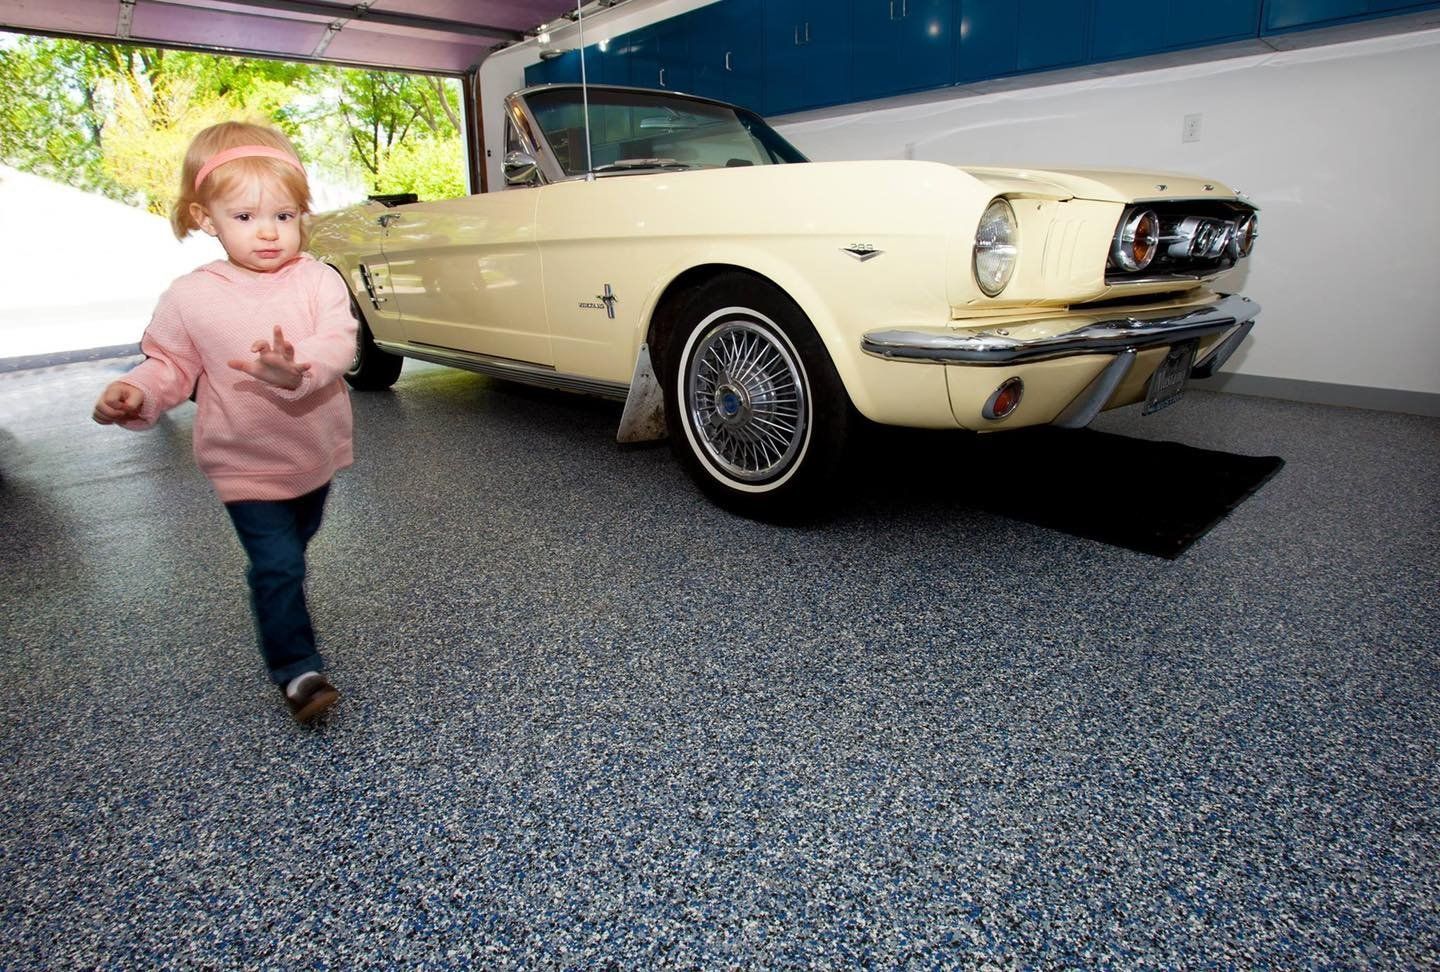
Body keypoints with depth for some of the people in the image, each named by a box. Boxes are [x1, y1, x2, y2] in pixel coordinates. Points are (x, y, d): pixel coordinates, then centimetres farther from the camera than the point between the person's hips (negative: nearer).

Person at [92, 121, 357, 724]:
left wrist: (298, 370, -43)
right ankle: (297, 671, 7)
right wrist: (136, 392, -20)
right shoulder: (190, 298, -10)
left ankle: (280, 614, 54)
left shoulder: (318, 281, -11)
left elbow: (338, 345, -24)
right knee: (277, 566, -7)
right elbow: (170, 363, 1)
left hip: (315, 454, 3)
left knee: (290, 553, 25)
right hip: (245, 464, -2)